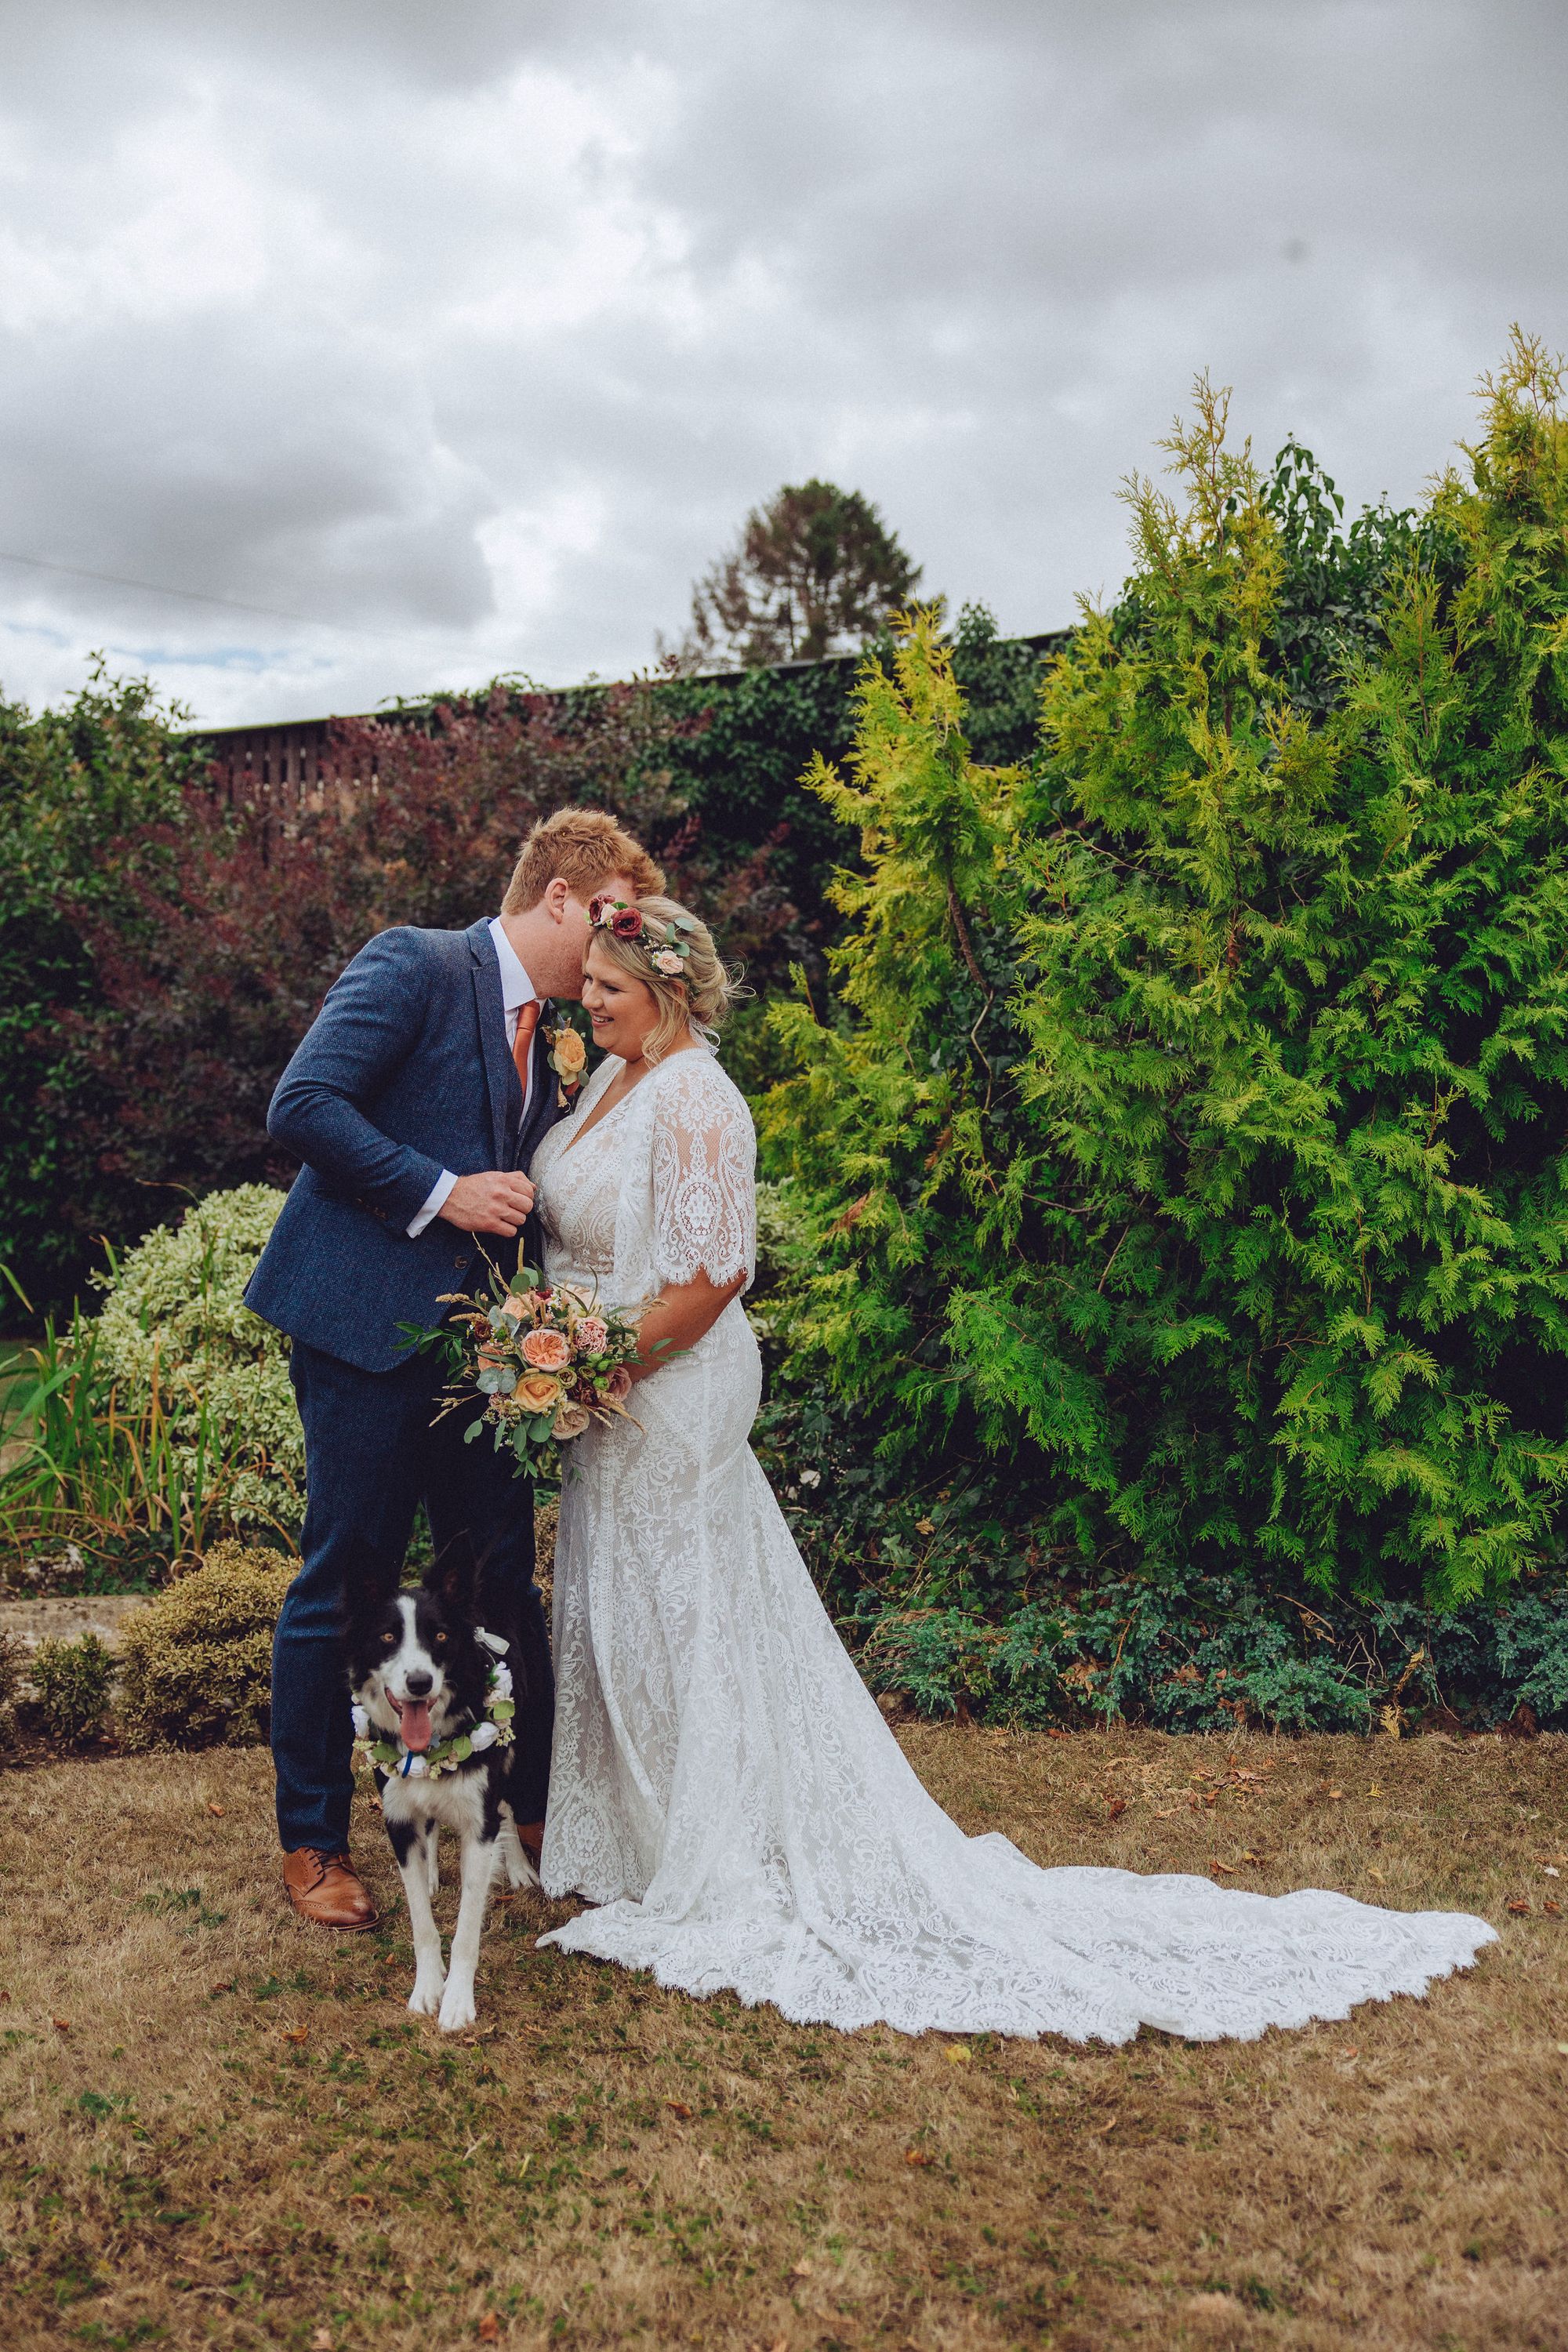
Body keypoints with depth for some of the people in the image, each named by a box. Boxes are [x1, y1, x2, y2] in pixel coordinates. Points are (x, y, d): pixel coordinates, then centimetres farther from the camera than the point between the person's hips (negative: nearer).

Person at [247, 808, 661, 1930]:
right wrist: (441, 1192, -18)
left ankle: (535, 1803, 27)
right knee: (347, 1581, 2)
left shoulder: (547, 1037, 16)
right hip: (367, 1322, -7)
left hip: (473, 1332, 8)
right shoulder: (414, 965, -8)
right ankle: (313, 1839, 18)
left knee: (504, 1573, 12)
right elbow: (303, 1104, -17)